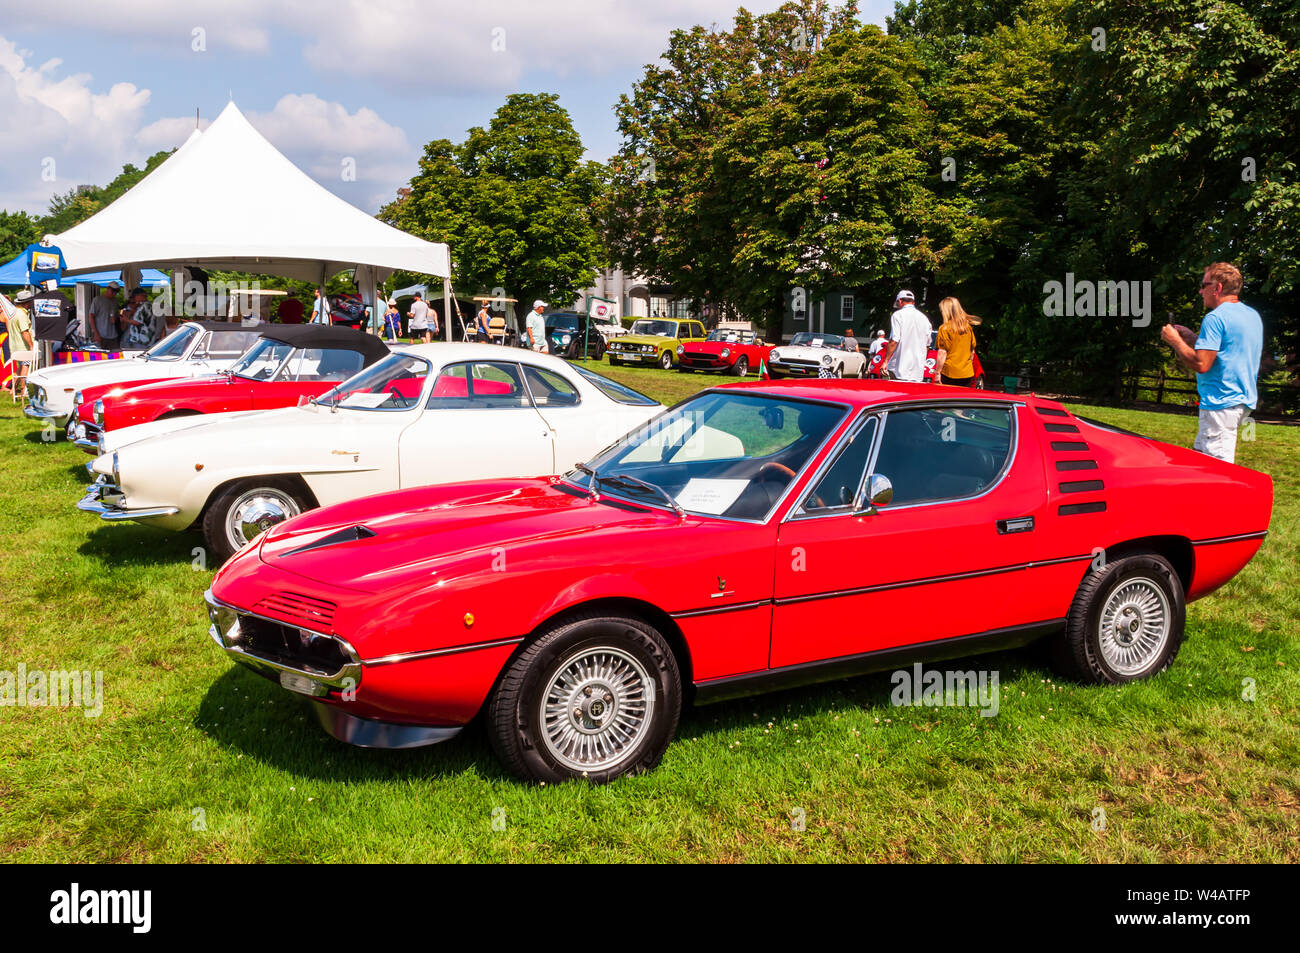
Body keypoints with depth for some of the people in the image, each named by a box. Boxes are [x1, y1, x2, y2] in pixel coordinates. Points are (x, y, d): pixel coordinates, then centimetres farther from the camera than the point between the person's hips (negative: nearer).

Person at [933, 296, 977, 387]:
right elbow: (972, 351, 15)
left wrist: (937, 372, -7)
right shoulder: (968, 328, 9)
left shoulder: (944, 328, -8)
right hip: (968, 374, 5)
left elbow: (942, 353, -11)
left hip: (949, 374, -5)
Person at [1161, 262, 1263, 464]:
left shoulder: (1215, 318, -14)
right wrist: (1192, 338, 19)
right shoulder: (1253, 315, 15)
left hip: (1221, 402, -10)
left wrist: (1175, 341, -6)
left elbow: (1201, 364, -20)